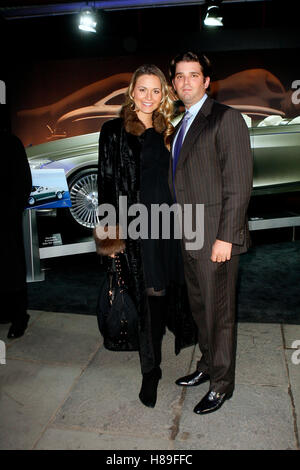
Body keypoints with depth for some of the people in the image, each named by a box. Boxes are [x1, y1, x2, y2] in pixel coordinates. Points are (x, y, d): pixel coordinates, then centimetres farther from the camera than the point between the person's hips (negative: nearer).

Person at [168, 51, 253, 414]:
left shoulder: (226, 118, -9)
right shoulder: (180, 127, 17)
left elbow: (239, 182, -15)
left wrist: (225, 236, -19)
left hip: (216, 237, -8)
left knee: (219, 313, 5)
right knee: (199, 307, 18)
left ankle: (222, 384, 23)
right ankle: (207, 365, 37)